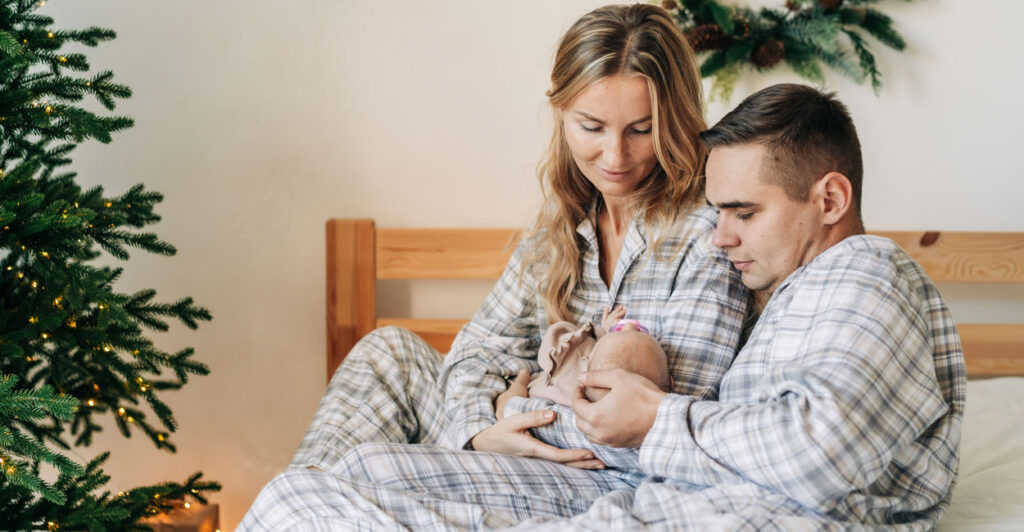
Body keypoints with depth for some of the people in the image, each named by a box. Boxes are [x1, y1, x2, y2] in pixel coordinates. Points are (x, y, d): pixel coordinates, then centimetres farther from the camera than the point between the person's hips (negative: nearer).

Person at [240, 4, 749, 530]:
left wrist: (517, 403, -11)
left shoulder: (707, 238, -15)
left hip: (614, 488, -8)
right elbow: (484, 343, 8)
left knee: (369, 473, -20)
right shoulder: (565, 219, 8)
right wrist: (478, 431, -14)